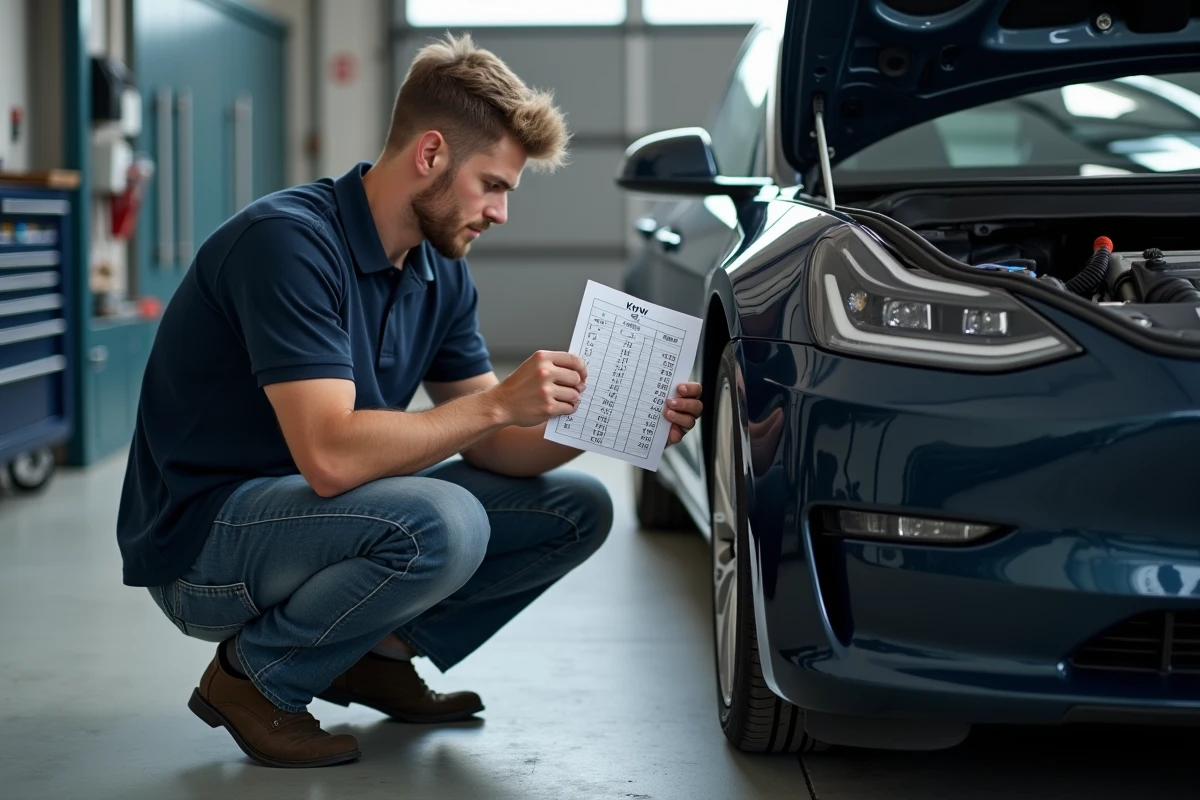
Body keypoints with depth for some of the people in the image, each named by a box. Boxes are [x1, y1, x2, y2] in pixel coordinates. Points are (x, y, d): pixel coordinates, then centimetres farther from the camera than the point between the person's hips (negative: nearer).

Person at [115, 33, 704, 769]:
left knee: (576, 509, 1)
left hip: (317, 514, 8)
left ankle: (382, 653, 11)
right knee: (441, 525, -34)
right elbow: (331, 457, -32)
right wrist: (496, 403, -28)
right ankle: (254, 676, -10)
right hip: (203, 541, -8)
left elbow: (484, 445, 6)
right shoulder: (289, 240, -24)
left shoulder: (441, 274, 3)